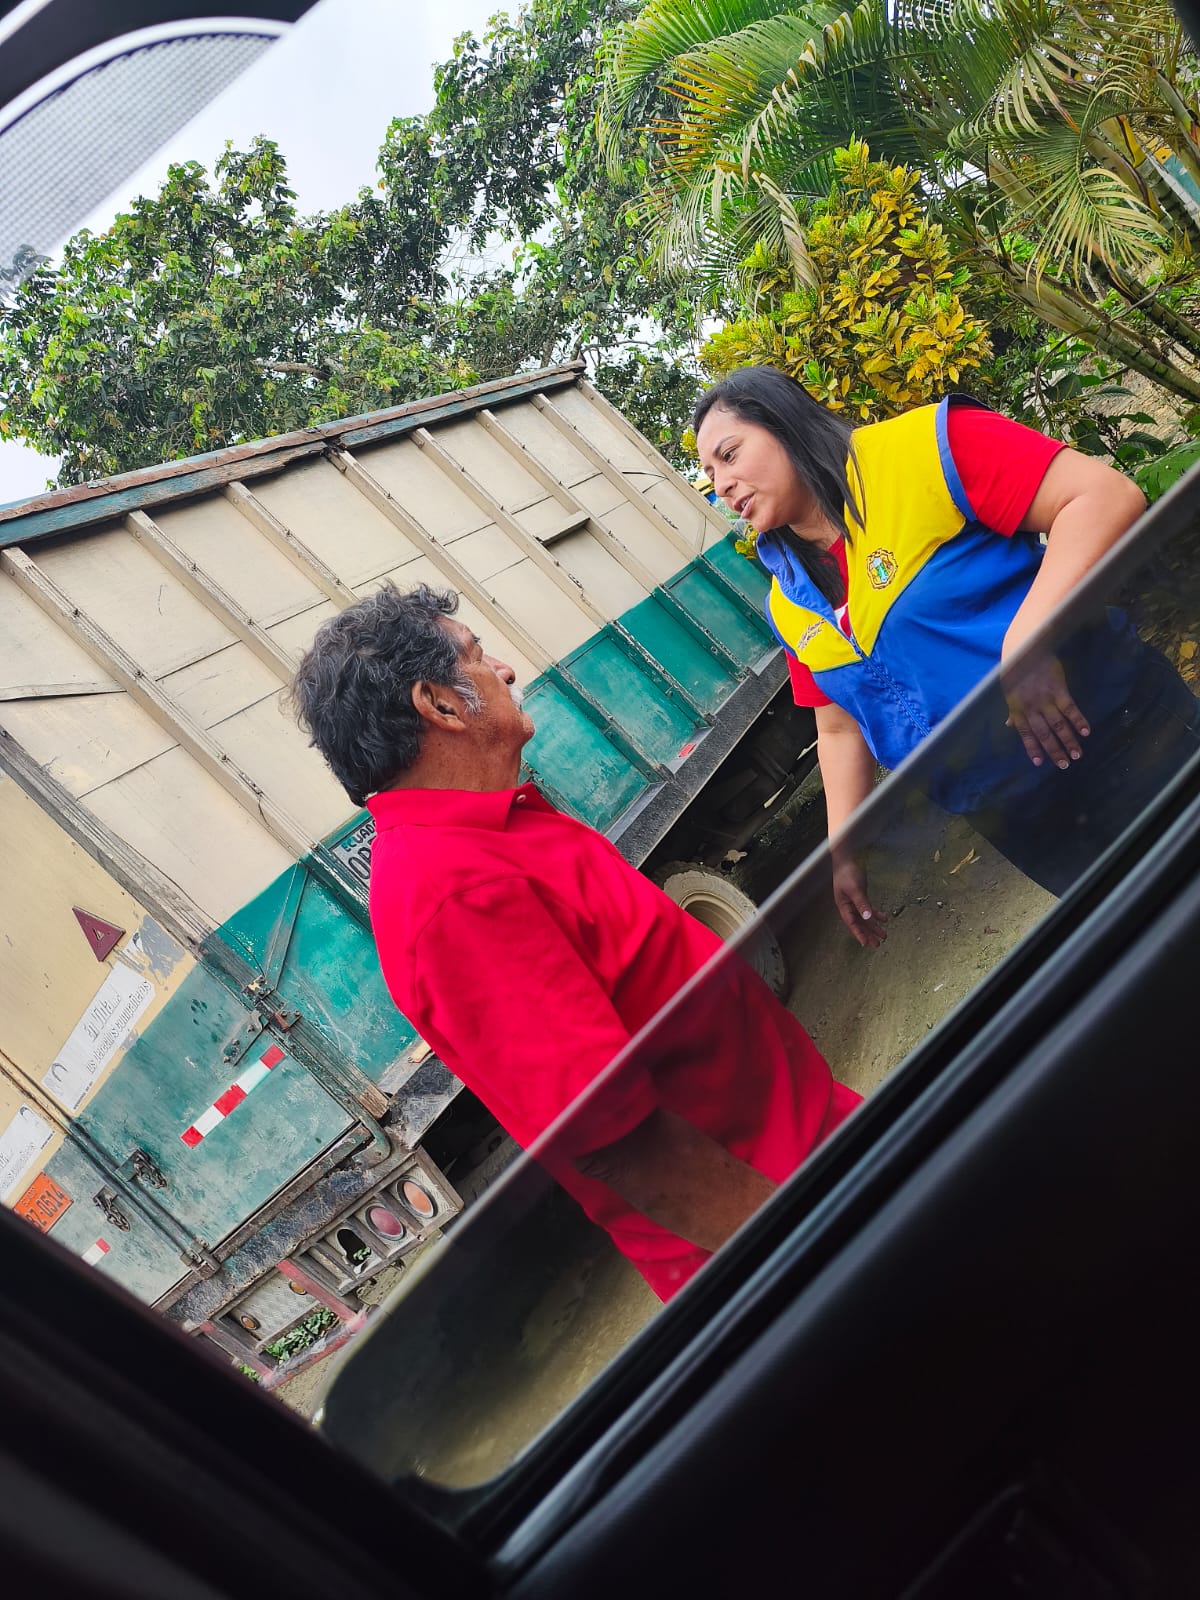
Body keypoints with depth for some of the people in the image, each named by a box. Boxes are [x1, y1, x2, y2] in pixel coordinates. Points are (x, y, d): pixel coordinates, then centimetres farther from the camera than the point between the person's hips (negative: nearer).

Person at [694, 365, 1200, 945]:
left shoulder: (918, 447, -13)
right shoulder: (790, 604, 8)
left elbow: (1107, 495, -21)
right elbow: (840, 729, 16)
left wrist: (1026, 642, -31)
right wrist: (843, 850, 6)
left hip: (1113, 739, -5)